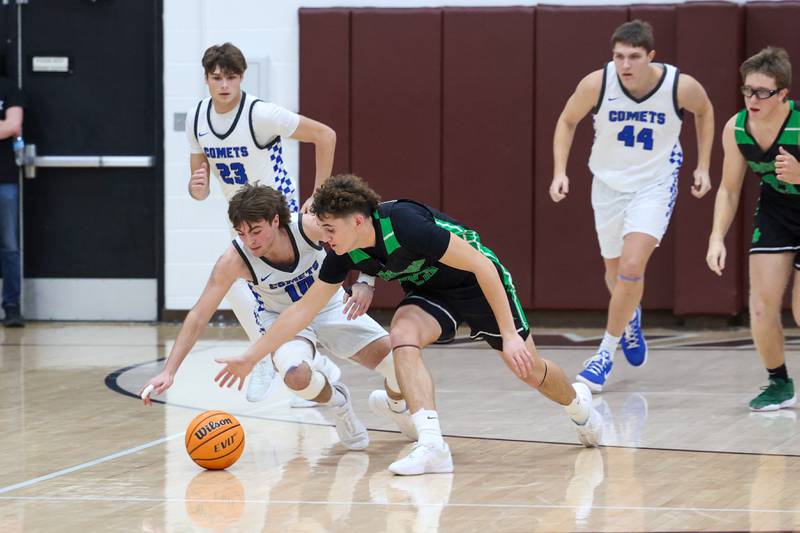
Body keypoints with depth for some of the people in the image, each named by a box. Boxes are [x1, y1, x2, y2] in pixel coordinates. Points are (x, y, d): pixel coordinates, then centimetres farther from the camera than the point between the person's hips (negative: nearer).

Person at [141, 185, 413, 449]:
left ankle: (396, 405, 25)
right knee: (296, 376, -35)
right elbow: (198, 316, -24)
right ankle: (337, 402, 2)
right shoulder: (235, 259, -29)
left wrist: (363, 284, -36)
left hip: (330, 306, 1)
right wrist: (168, 372, -30)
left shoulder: (308, 226, -29)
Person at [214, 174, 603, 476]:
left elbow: (481, 265, -32)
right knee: (402, 336, -27)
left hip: (478, 283, -5)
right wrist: (250, 358, -9)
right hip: (431, 292, 5)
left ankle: (577, 402, 40)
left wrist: (509, 334, -31)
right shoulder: (345, 255, -18)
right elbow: (304, 309, -6)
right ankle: (432, 447, -31)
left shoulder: (405, 225, -37)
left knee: (528, 370, 5)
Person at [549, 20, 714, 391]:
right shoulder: (597, 84, -21)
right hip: (609, 183, 2)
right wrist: (560, 172, -12)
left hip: (655, 184, -2)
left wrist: (703, 166, 2)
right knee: (615, 271, 16)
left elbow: (704, 112, 3)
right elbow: (567, 121, -2)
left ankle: (606, 352, -2)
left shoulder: (681, 87, -22)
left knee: (632, 267, -18)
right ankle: (630, 317, 51)